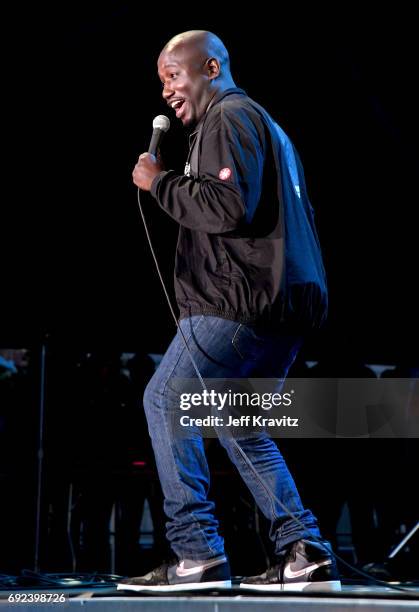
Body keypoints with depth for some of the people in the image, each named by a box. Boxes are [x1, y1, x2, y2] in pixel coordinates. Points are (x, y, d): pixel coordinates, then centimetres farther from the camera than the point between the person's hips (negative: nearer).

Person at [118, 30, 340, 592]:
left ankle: (197, 555, -11)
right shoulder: (264, 123, 27)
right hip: (291, 300, 10)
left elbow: (230, 207, -19)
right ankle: (305, 552, 8)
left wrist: (159, 182, -9)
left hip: (243, 299, -10)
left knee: (165, 401, -6)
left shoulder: (229, 118, -5)